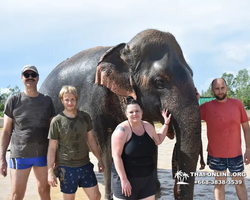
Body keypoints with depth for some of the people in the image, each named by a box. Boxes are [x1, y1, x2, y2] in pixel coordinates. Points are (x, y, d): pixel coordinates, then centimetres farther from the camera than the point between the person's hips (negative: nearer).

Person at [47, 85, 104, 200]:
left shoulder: (85, 117, 1)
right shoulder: (57, 121, -10)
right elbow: (52, 148, -7)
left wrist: (99, 159, 11)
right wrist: (50, 171, -10)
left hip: (85, 165, 3)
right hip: (66, 168, -3)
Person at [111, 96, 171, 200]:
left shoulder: (148, 126, 5)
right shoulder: (122, 130, -15)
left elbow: (158, 140, 25)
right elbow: (116, 156, -18)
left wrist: (166, 123, 18)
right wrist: (124, 179, -21)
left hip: (147, 178, 6)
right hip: (125, 178, -6)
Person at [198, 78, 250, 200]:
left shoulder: (237, 104, -3)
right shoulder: (207, 107, -6)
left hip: (235, 154, 1)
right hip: (216, 154, -1)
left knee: (240, 184, 14)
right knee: (219, 183, 12)